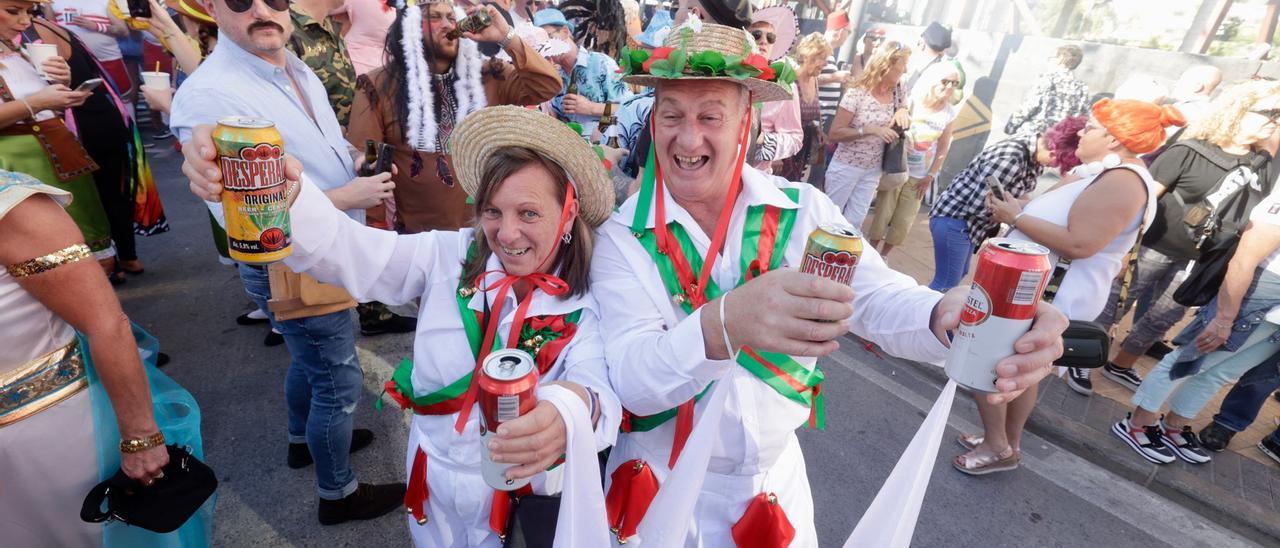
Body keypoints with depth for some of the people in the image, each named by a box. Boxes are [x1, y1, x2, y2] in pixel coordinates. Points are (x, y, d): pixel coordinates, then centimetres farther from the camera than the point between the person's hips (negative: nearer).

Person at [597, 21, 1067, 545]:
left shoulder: (804, 211, -10)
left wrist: (948, 316, -44)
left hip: (776, 477, 2)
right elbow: (627, 380, -28)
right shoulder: (624, 235, -18)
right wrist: (721, 325, -48)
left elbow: (879, 299, -20)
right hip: (662, 482, -1)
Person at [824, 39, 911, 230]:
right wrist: (870, 130, -27)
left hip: (873, 170, 5)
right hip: (846, 167, -5)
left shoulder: (898, 92, -1)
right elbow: (834, 134, -20)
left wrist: (903, 112, -7)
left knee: (854, 224, 11)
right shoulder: (858, 92, -18)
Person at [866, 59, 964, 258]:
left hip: (920, 176, 3)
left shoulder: (949, 113, 0)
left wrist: (930, 176, 2)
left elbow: (943, 149, 5)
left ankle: (883, 257, 23)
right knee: (882, 215, 1)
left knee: (904, 222, 6)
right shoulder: (912, 102, -9)